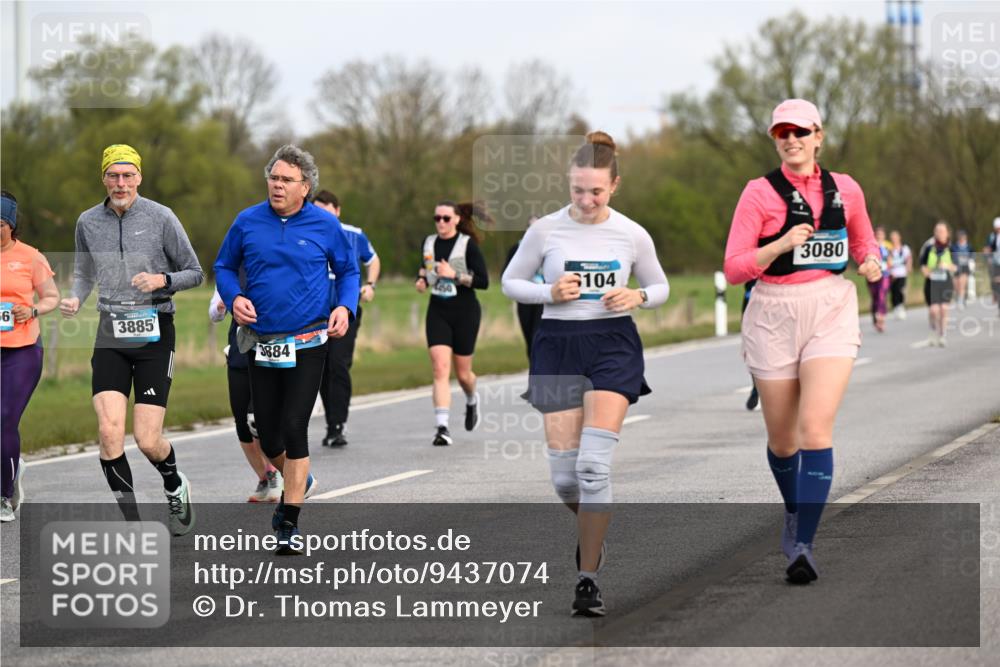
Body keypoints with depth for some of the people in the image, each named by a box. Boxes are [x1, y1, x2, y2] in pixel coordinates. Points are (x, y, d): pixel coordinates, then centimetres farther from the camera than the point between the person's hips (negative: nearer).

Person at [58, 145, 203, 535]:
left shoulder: (161, 218, -5)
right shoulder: (88, 222, 5)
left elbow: (195, 273, 3)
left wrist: (163, 280, -17)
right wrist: (75, 300, -1)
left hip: (154, 335, -3)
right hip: (111, 337, 3)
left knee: (147, 441, -7)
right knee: (109, 432, -13)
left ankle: (176, 487, 28)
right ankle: (132, 525, 1)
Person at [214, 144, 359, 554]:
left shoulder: (325, 225, -2)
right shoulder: (247, 222, 1)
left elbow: (348, 271, 10)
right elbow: (224, 266, 13)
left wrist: (345, 307, -8)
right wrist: (234, 298, -6)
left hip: (308, 343, -3)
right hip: (261, 343, 3)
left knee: (293, 428, -11)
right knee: (267, 432, 7)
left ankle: (289, 523, -4)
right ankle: (299, 482, 40)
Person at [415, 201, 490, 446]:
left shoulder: (468, 245, -8)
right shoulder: (429, 242, 6)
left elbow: (483, 281, -12)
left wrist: (455, 275, -22)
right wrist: (422, 279, 3)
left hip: (465, 311, -3)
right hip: (437, 311, 3)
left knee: (462, 372, 8)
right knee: (440, 369, -14)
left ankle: (472, 401, 44)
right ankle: (442, 427, -18)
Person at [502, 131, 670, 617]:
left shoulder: (633, 236, 0)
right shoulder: (545, 230, -2)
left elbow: (660, 288, 14)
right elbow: (510, 283, 8)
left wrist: (637, 297, -9)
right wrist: (550, 292, -11)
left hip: (613, 345, -1)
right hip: (558, 345, 1)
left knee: (593, 463, -16)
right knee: (564, 474, -1)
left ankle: (587, 579, -8)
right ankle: (591, 532, 34)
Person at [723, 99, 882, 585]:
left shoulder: (845, 190, 6)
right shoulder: (760, 193, -3)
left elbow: (864, 242, 24)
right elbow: (735, 268, -8)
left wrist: (870, 264, 2)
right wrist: (782, 244, -21)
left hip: (831, 312, 0)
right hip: (774, 316, 0)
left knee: (815, 427, -17)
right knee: (782, 437, 10)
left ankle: (803, 546, -17)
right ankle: (794, 512, 41)